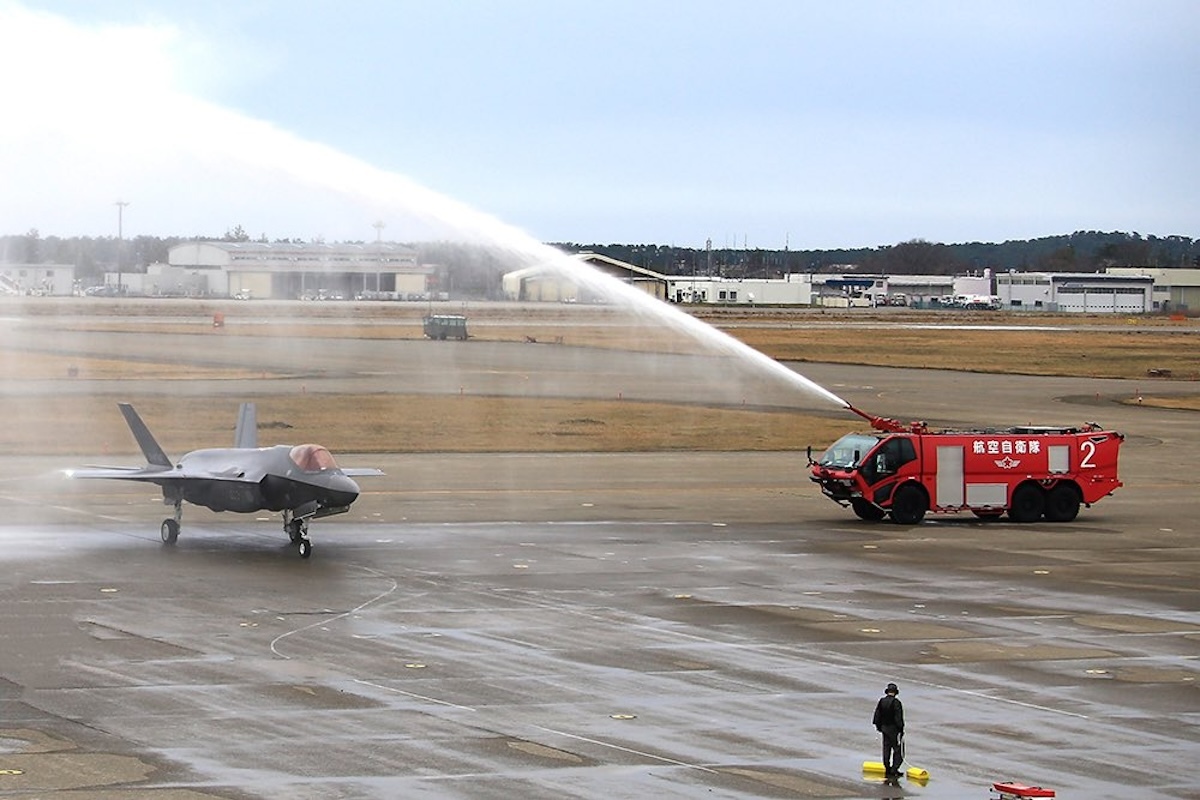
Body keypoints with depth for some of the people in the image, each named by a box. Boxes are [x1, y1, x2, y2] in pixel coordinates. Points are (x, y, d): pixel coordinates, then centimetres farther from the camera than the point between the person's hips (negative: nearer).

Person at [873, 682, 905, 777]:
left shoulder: (881, 701, 3)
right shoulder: (895, 702, -17)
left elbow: (877, 715, 11)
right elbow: (898, 717, -18)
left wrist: (878, 726, 21)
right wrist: (900, 728, -11)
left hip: (884, 728, 6)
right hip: (894, 729, -6)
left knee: (886, 748, 14)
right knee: (897, 749, 2)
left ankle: (887, 769, 19)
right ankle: (894, 770, -2)